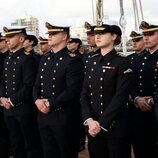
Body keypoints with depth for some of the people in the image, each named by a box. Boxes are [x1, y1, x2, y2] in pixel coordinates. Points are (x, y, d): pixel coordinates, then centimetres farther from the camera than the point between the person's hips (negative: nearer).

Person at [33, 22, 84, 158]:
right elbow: (37, 85, 14)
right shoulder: (45, 60, 14)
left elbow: (73, 90, -20)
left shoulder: (73, 61, -11)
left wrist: (50, 104, -19)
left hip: (63, 118, -7)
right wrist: (37, 100, -7)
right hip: (44, 117, 7)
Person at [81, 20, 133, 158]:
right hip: (93, 126, 5)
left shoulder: (122, 63, -9)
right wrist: (89, 120, -9)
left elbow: (120, 97, -16)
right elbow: (85, 94, 5)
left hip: (115, 126, -5)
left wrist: (101, 123, -17)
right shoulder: (92, 61, 8)